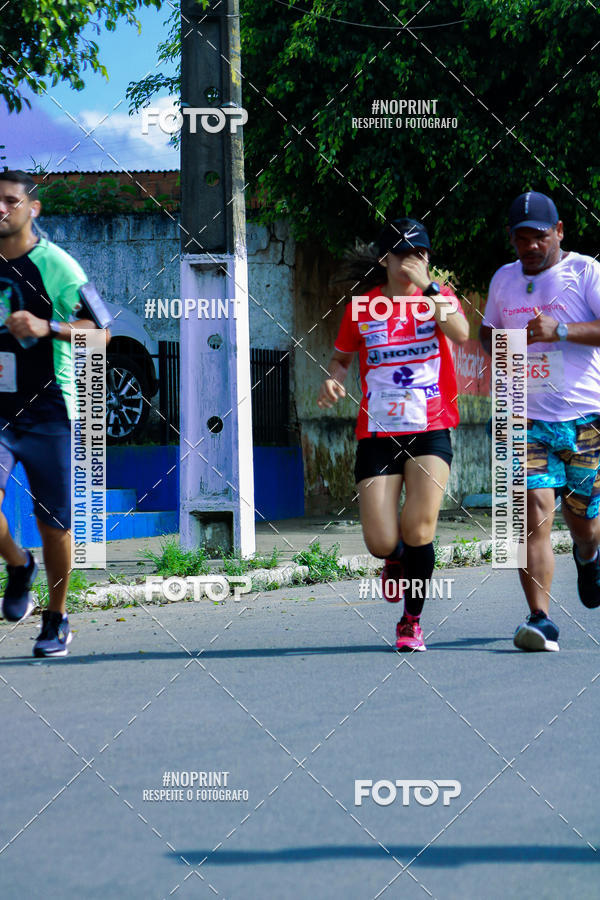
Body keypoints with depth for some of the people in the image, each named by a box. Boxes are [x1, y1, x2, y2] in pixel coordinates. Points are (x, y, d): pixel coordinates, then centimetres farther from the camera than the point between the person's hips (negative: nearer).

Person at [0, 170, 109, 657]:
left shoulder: (56, 265, -7)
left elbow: (101, 330, -11)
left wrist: (47, 327, -25)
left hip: (47, 413, -3)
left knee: (54, 522, 4)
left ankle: (57, 618, 22)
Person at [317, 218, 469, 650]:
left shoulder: (438, 296, 4)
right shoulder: (362, 306, 6)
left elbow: (461, 333, -16)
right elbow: (341, 358, 19)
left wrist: (427, 287, -19)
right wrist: (333, 382, -2)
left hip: (430, 431, -1)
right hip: (377, 433, 1)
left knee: (418, 527, -16)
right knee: (381, 543, -9)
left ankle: (412, 621, 6)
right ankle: (398, 560, 31)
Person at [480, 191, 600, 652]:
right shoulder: (504, 279, 13)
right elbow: (487, 331, 29)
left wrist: (560, 331, -26)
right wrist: (500, 343, 6)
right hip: (528, 421, 2)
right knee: (534, 515, -14)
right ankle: (541, 621, -17)